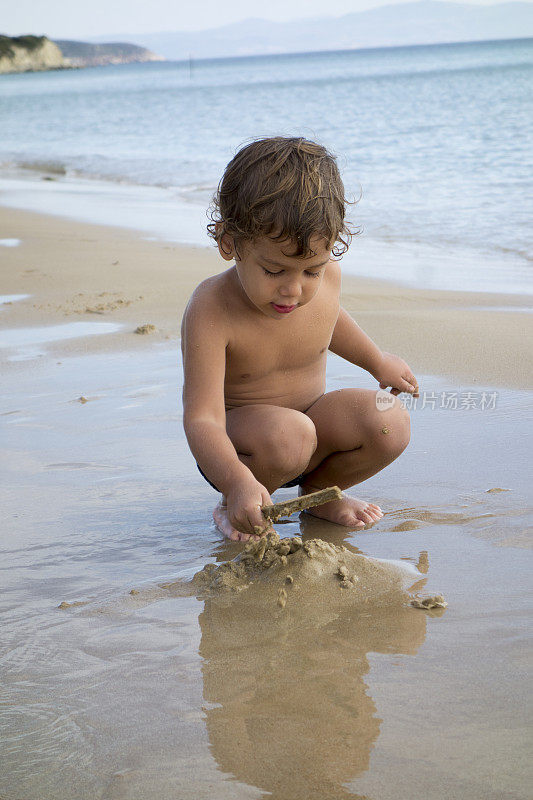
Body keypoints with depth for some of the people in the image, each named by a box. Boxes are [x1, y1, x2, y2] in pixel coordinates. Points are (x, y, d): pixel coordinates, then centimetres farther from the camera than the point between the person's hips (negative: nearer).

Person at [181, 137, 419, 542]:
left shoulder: (327, 276, -12)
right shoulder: (211, 310, -30)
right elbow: (202, 418, -35)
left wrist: (378, 361, 31)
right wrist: (238, 483, -53)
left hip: (312, 419, 5)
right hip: (236, 440, -5)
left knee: (390, 423, -20)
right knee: (287, 435, -37)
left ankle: (320, 492, 8)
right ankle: (233, 508, -5)